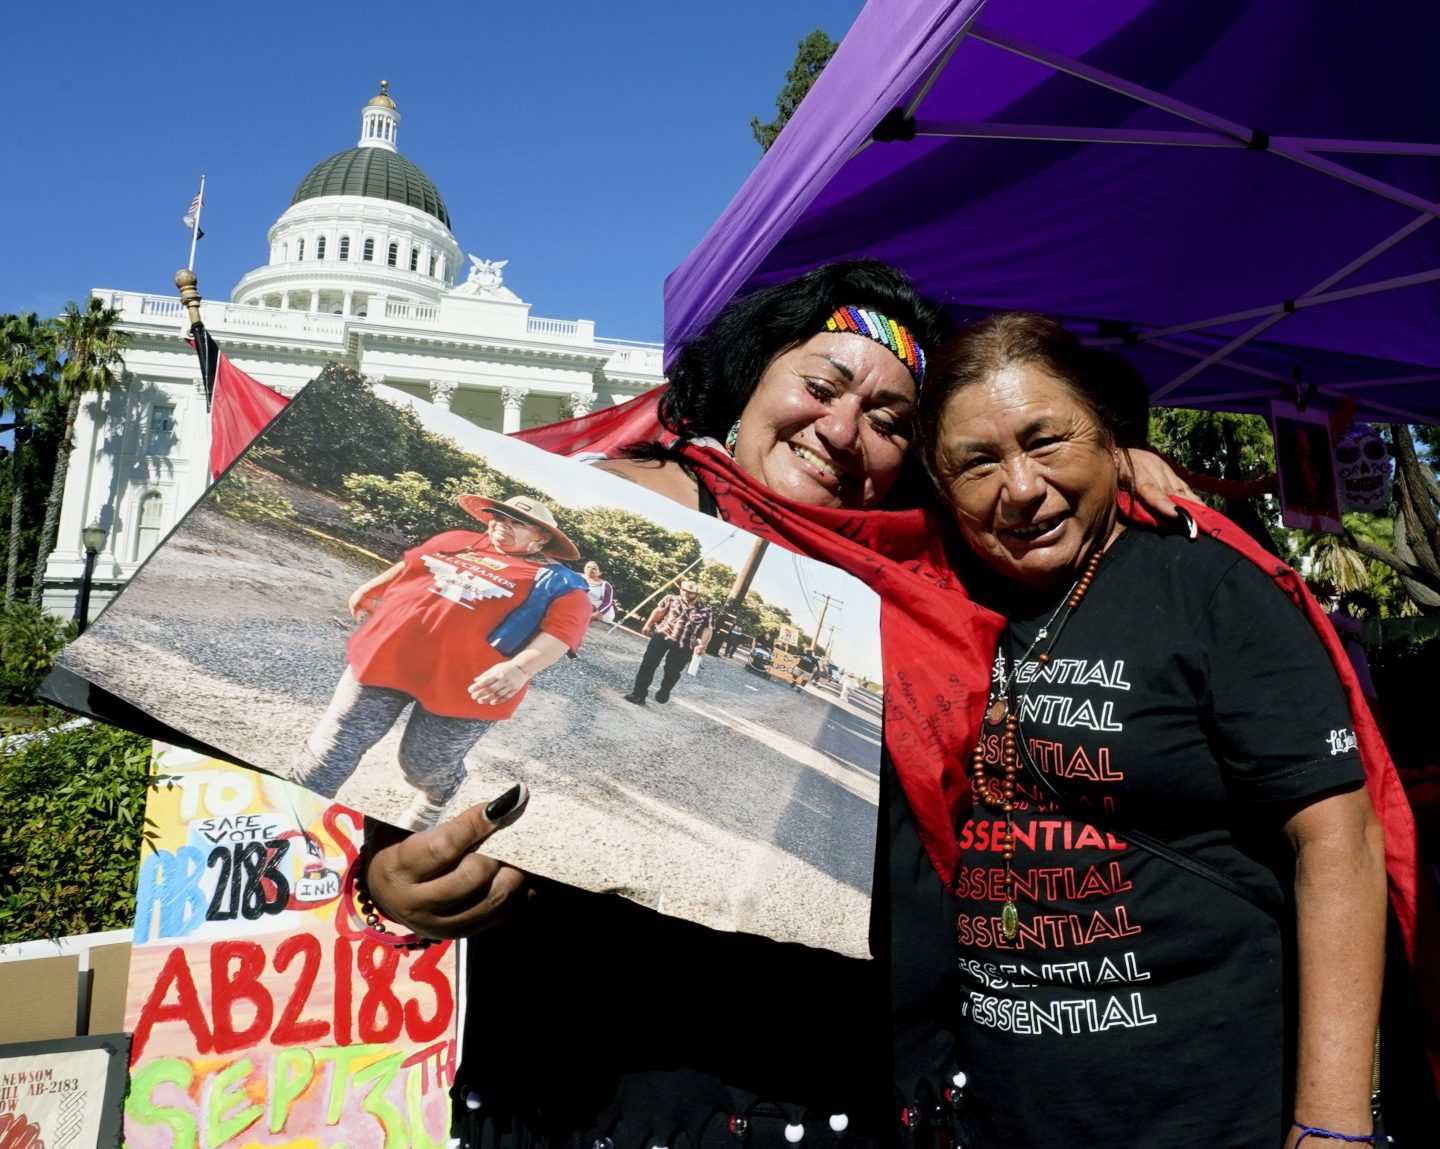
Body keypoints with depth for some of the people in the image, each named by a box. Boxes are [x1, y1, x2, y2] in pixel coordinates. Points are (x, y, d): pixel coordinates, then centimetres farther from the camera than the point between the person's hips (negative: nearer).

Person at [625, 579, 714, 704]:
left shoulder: (706, 612, -2)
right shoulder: (672, 599, 6)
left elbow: (708, 630, -7)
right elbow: (659, 611, 10)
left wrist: (702, 645, -22)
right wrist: (648, 625, 3)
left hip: (683, 645, -1)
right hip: (663, 635, 1)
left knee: (673, 672, 7)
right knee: (649, 663, -2)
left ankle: (663, 694, 34)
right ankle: (638, 693, 5)